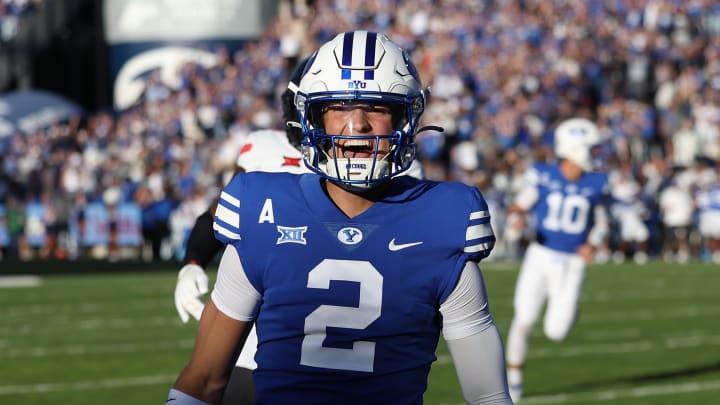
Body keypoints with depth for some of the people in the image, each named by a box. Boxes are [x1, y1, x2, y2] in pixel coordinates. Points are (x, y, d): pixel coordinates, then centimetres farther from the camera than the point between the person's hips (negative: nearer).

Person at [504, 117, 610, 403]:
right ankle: (513, 379, 11)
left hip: (572, 264, 1)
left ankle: (566, 310, 30)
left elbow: (601, 224, 12)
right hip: (540, 256, -1)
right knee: (524, 319, -8)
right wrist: (516, 218, -21)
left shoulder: (596, 184, 1)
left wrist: (592, 245, -7)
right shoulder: (542, 176, -5)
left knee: (556, 332, -8)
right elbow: (518, 207, 3)